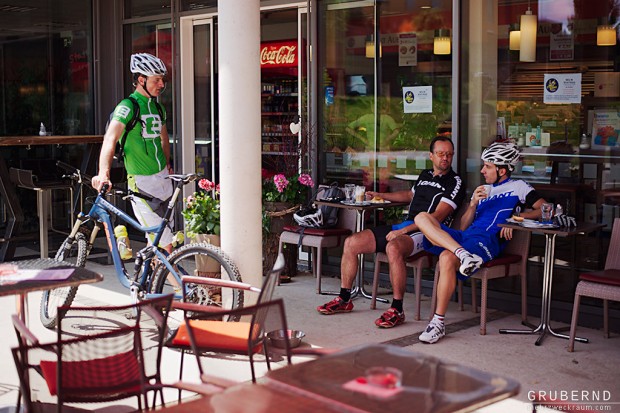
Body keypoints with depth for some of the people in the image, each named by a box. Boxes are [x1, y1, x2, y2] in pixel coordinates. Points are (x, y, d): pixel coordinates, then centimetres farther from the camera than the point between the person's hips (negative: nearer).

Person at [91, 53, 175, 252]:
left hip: (162, 178, 8)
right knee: (165, 245, -9)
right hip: (141, 183, -8)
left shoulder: (157, 108, 12)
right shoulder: (128, 106, -13)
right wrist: (103, 173, -41)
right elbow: (110, 139, -28)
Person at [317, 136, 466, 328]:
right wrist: (380, 195, 37)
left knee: (393, 248, -40)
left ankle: (397, 310, -31)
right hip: (403, 227, 8)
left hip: (425, 233, -8)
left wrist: (403, 231, -20)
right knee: (351, 242, -1)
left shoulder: (455, 182, -4)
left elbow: (437, 217, -15)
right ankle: (344, 299, 8)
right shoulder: (425, 175, 20)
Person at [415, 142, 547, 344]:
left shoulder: (517, 187, 17)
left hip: (487, 240, -7)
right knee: (422, 217, -17)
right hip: (464, 236, 7)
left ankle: (438, 323, -28)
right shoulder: (483, 190, 32)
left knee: (447, 258, -36)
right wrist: (473, 203, 6)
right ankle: (463, 254, -36)